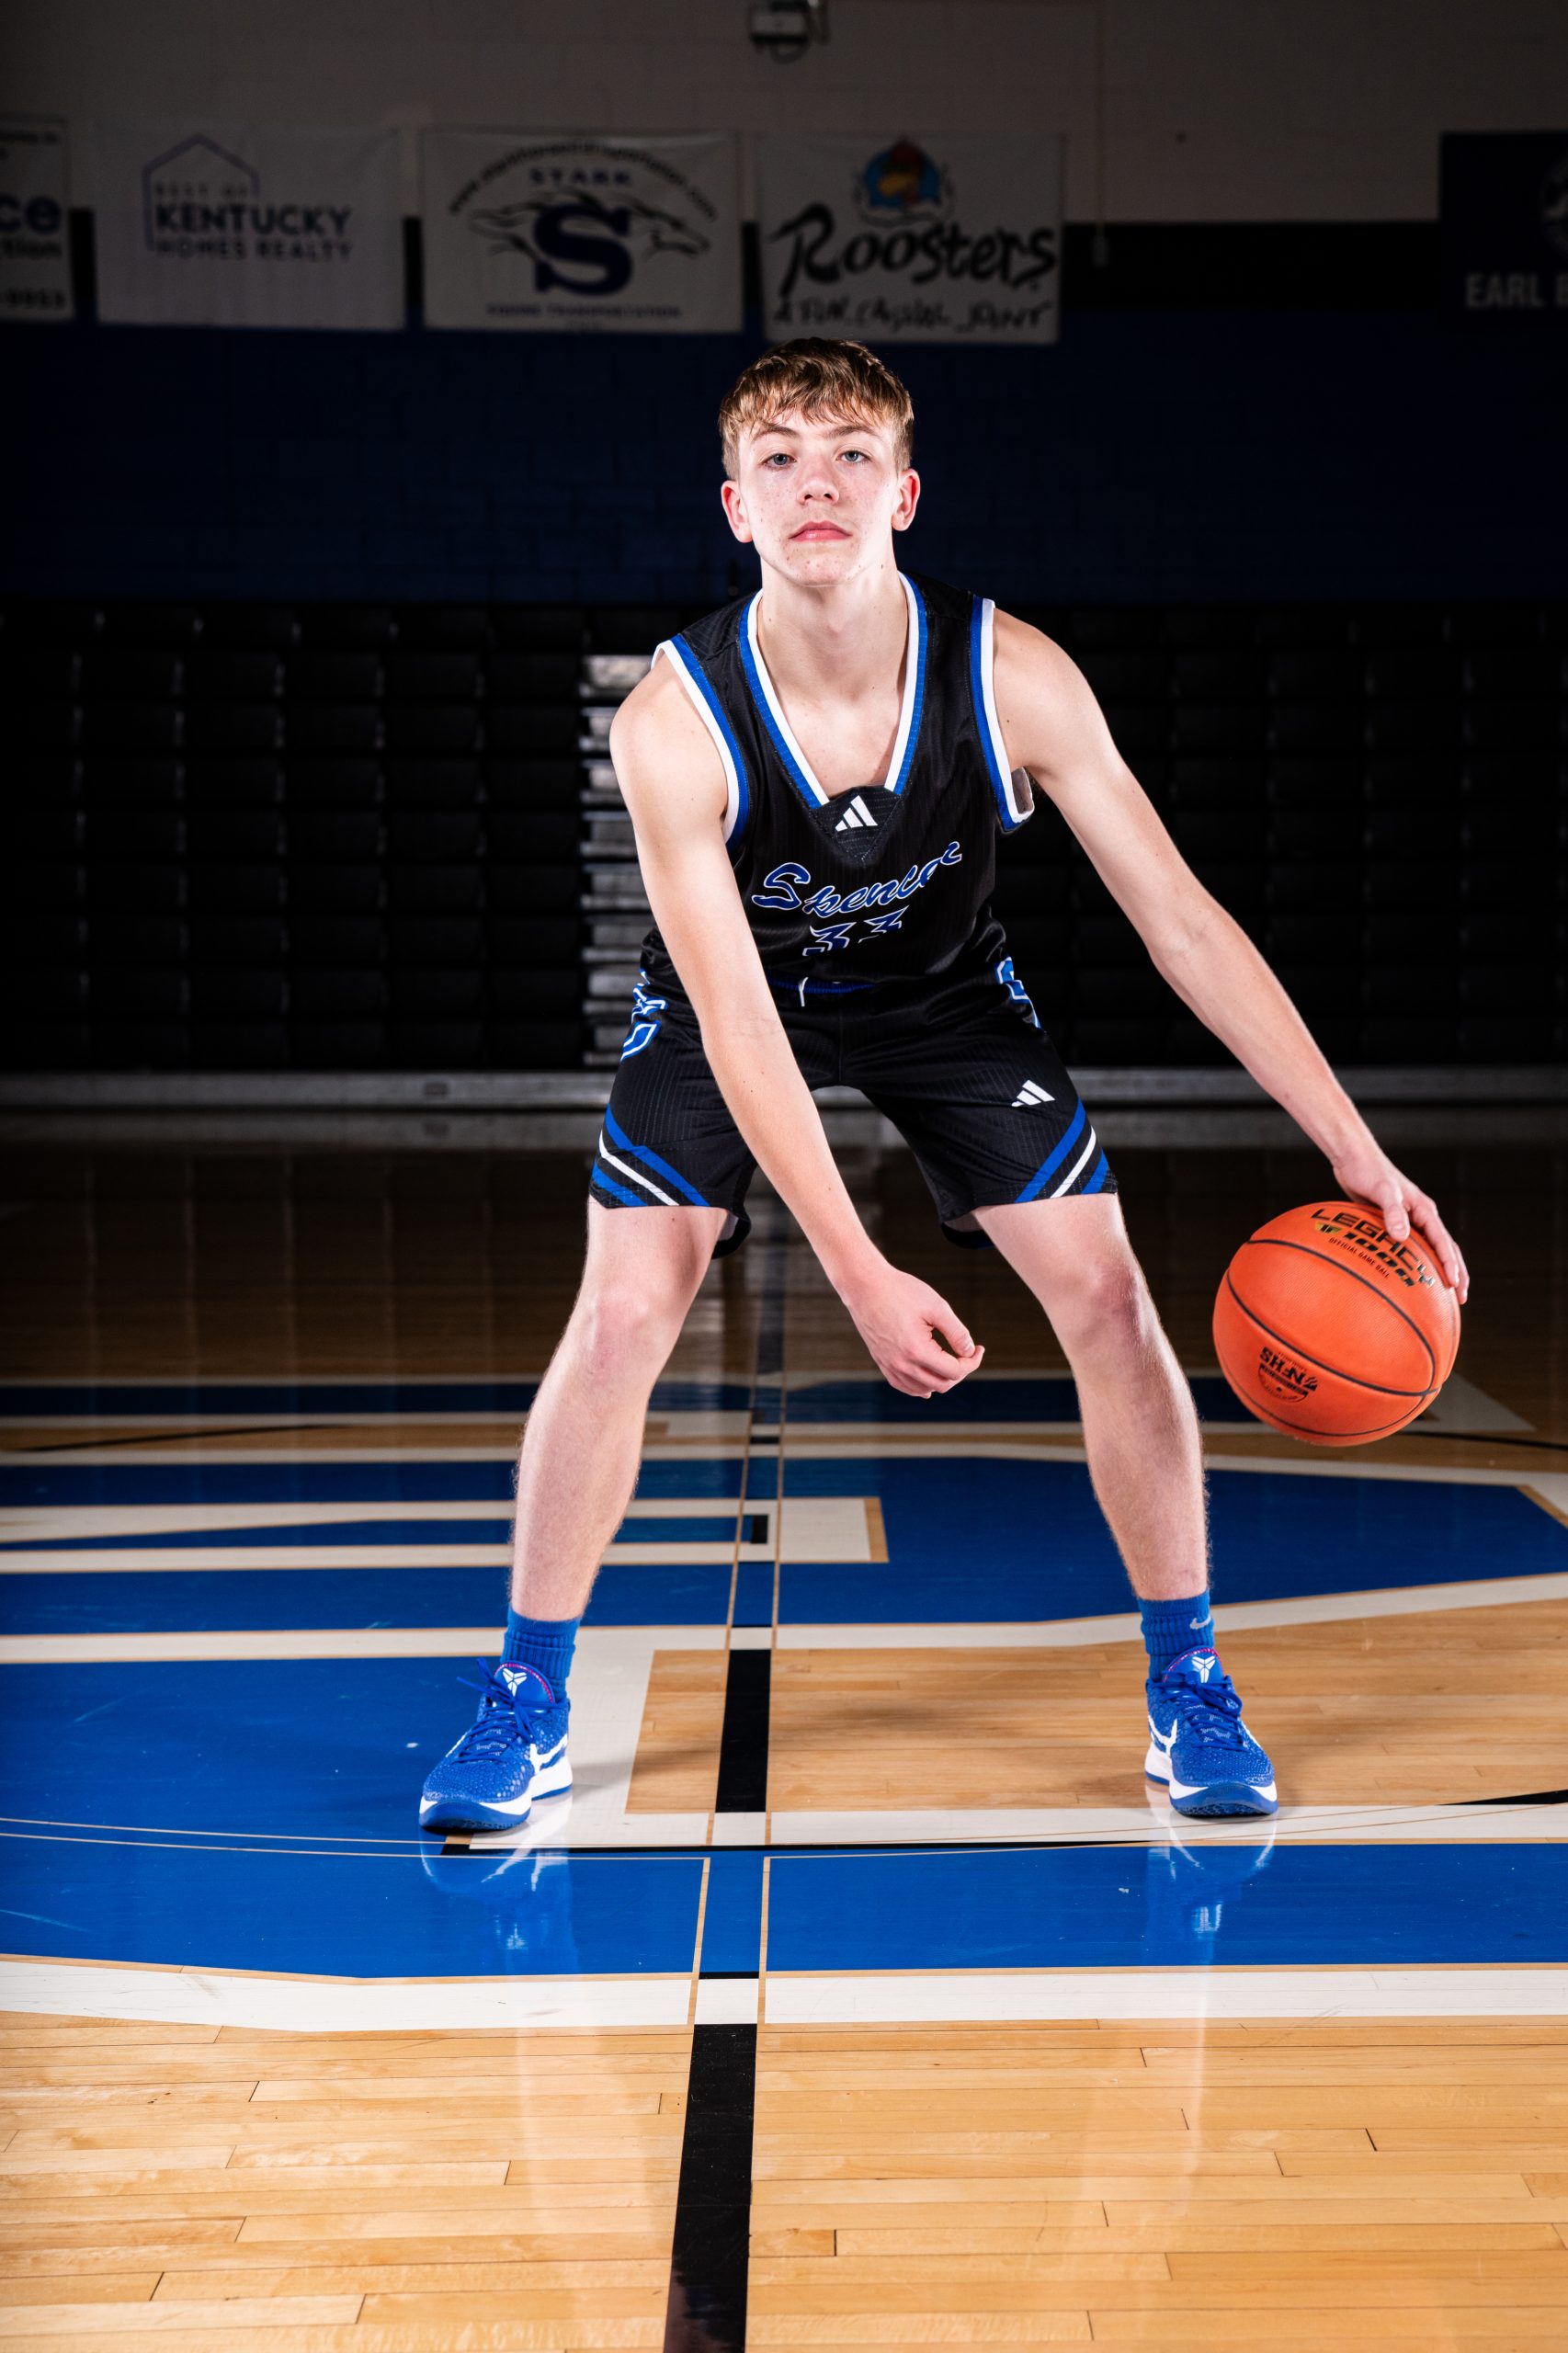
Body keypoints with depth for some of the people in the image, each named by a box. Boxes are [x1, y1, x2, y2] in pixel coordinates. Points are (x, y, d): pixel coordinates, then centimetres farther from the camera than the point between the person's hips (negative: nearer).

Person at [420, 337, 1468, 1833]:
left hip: (943, 993, 2)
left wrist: (1355, 1156, -25)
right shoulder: (672, 726, -32)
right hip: (734, 999, -1)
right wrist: (863, 1276, -38)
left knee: (1108, 1297, -8)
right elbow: (738, 1027, -32)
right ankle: (525, 1709, 3)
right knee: (620, 1320, -15)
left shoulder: (1011, 679, -28)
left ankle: (1189, 1693, 9)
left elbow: (1185, 927, -22)